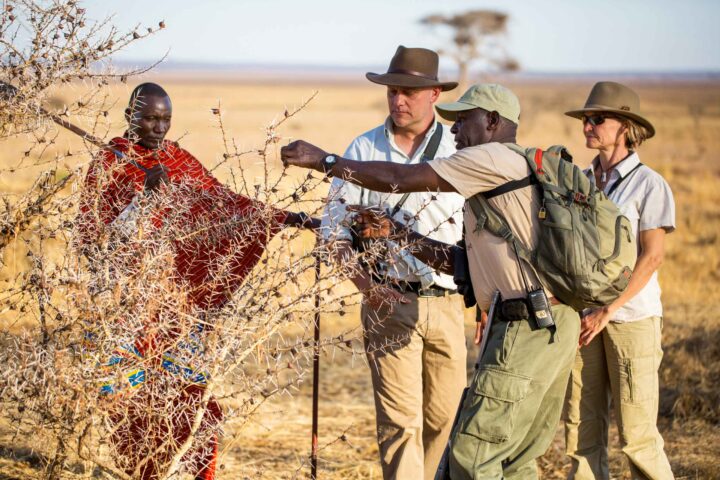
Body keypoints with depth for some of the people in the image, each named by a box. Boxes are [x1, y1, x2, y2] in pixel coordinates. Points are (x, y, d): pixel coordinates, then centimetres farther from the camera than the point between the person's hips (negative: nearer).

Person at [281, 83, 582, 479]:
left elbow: (400, 179, -11)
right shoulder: (498, 176, 23)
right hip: (552, 327, 10)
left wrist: (323, 159, -4)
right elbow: (464, 262, 21)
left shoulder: (493, 158, -8)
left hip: (526, 326, -10)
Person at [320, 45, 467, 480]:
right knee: (400, 422, -6)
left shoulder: (460, 149, 4)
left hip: (449, 303, 2)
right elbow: (336, 228, 4)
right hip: (391, 304, -1)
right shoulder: (364, 149, 3)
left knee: (445, 417, 9)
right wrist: (367, 286, -8)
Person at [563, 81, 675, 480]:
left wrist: (608, 310, -17)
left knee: (636, 432, -5)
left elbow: (652, 257, -12)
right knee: (581, 425, 4)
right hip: (583, 315, 5)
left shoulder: (648, 184, -6)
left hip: (632, 316, -5)